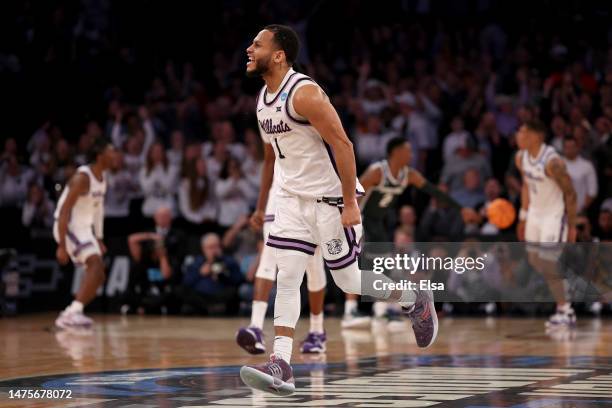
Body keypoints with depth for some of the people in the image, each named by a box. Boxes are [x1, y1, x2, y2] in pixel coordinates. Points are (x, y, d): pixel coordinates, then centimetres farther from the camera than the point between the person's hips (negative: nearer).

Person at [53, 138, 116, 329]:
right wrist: (62, 246, -27)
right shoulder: (82, 177, -21)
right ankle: (73, 312, -28)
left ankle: (70, 314, 14)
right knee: (96, 264, -24)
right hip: (69, 227, -10)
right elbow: (64, 212, -24)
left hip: (84, 227, 10)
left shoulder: (102, 178, 8)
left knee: (98, 274, 10)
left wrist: (98, 240, 19)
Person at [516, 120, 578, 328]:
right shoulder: (521, 157, -1)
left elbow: (570, 194, -19)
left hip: (555, 215, -9)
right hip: (536, 214, 9)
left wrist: (572, 226, -16)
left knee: (548, 265, -11)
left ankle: (565, 312, 4)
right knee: (534, 261, 11)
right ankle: (564, 308, 24)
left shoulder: (552, 162, -26)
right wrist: (523, 217, 14)